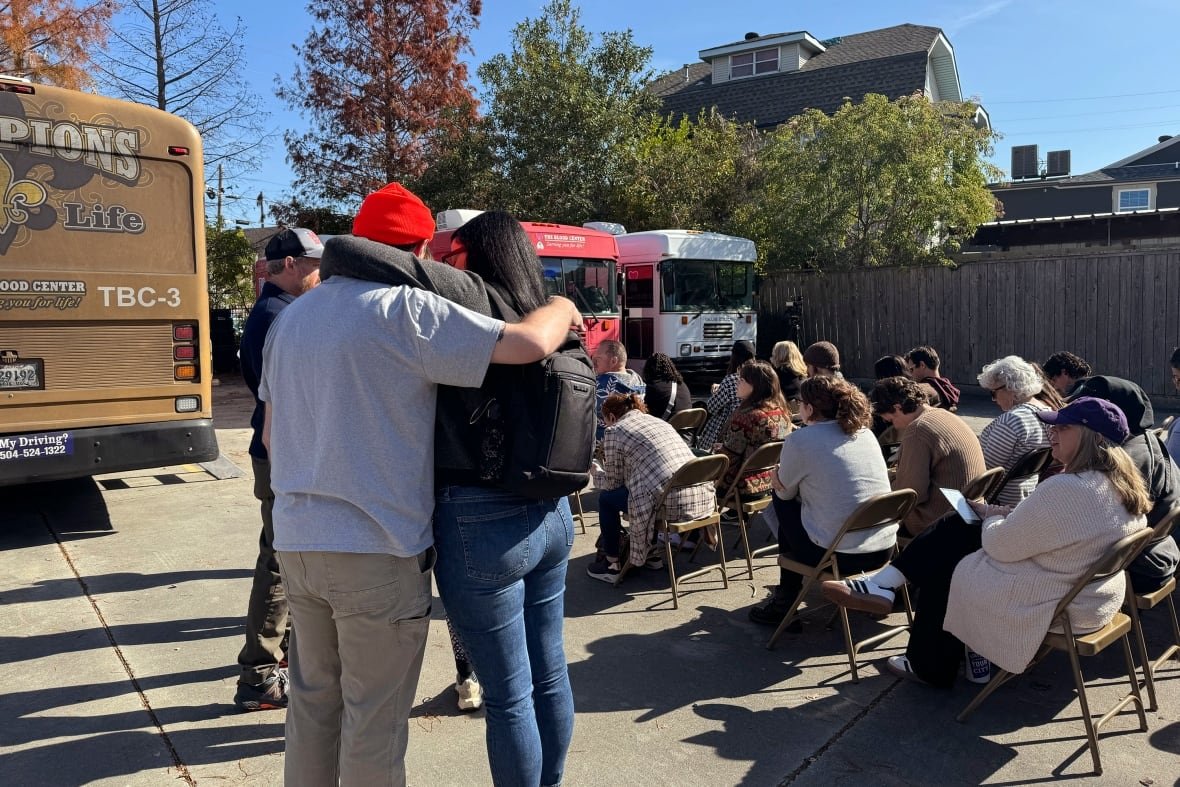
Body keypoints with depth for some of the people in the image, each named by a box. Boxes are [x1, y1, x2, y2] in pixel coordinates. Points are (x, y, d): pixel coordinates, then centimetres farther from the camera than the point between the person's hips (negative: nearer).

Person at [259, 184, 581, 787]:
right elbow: (527, 343, -19)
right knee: (374, 718, 8)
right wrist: (562, 308, 2)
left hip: (295, 539, 8)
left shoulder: (292, 315, 11)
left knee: (312, 698, 21)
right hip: (377, 549, -7)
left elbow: (273, 432, 17)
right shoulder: (404, 309, -14)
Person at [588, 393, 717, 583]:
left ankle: (612, 564, 22)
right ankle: (653, 553, 39)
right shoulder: (658, 421, 24)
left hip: (671, 503, -8)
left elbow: (613, 482, 9)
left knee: (606, 498, 15)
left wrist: (596, 472, 29)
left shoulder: (615, 431, 3)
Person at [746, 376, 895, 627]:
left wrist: (780, 477, 25)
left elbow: (784, 492, 5)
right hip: (885, 550, 7)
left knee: (785, 504, 19)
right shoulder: (865, 432, 9)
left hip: (839, 556, -6)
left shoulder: (799, 441, -10)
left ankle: (785, 604, 28)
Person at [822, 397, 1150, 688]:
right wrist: (1002, 514, 3)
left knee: (942, 571, 12)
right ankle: (883, 585, 11)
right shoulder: (1123, 482, 1)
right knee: (958, 528, 9)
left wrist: (991, 517, -1)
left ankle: (930, 668, 30)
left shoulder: (1067, 489, -30)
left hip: (1052, 605, -9)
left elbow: (1001, 545, -21)